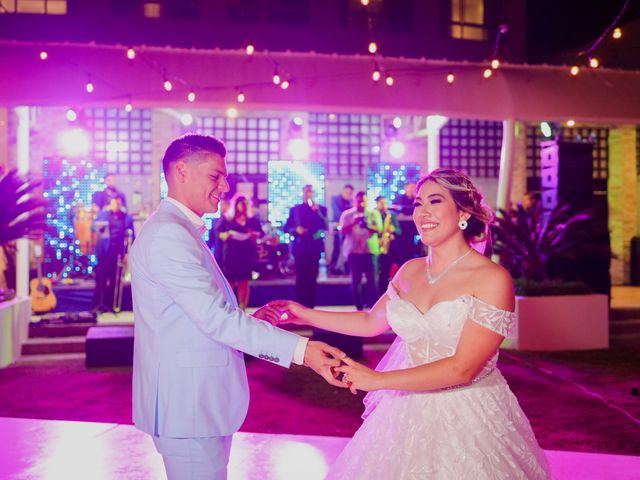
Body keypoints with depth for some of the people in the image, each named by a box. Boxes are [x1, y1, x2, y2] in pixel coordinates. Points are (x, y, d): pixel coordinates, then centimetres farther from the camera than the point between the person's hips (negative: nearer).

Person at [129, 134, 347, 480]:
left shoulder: (179, 231, 15)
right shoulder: (168, 234, -19)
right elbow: (215, 318, -25)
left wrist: (248, 319, 4)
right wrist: (301, 350, -27)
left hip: (199, 399, 11)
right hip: (188, 405, -11)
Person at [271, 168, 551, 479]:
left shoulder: (492, 279, -15)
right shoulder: (410, 271, 3)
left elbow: (463, 368, -20)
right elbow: (371, 323, 18)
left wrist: (378, 380, -20)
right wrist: (306, 315, 13)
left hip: (468, 416, -5)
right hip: (407, 411, 5)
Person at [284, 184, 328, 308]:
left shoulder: (321, 209, 7)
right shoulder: (294, 209, 9)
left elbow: (325, 226, -7)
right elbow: (286, 227, 8)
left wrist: (316, 211, -15)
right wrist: (296, 229, -12)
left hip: (314, 247, 0)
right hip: (300, 247, 0)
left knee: (312, 278, 1)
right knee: (301, 278, 0)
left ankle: (310, 306, 5)